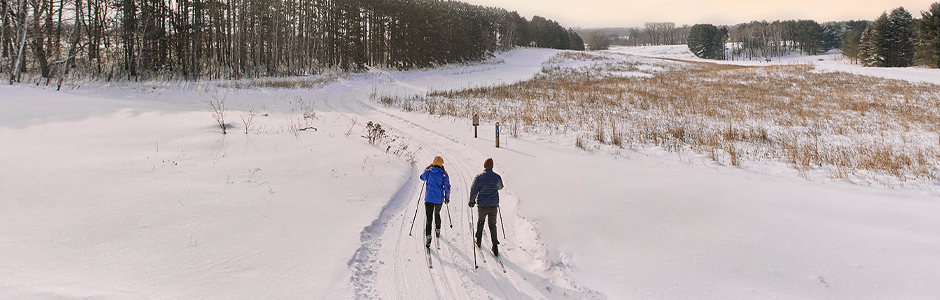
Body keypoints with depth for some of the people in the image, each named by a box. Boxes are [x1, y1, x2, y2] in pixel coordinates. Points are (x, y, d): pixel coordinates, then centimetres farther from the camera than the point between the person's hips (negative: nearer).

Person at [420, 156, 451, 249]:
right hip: (439, 199, 1)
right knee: (437, 214, 27)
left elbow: (422, 177, 17)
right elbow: (447, 187, -2)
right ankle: (438, 231, 43)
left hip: (429, 199, -1)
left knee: (428, 218, -2)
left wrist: (428, 168, 26)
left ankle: (428, 237, -14)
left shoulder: (428, 172, -5)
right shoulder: (444, 175, -6)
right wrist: (447, 197, 12)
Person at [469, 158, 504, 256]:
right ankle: (495, 247, 3)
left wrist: (472, 201, 6)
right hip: (494, 205, 1)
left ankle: (478, 241, 33)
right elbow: (500, 187, 14)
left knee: (480, 221, 23)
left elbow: (473, 190, -7)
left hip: (482, 204, -1)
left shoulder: (479, 177, -10)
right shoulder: (497, 177, -5)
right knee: (492, 225, 8)